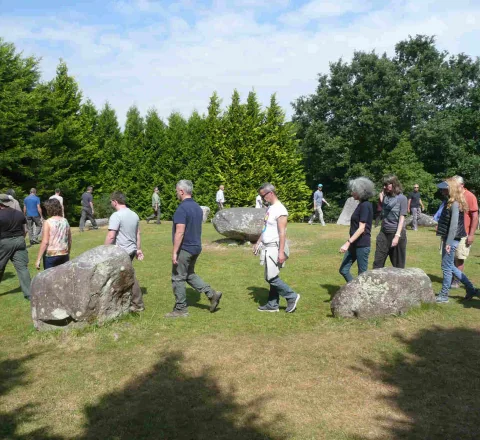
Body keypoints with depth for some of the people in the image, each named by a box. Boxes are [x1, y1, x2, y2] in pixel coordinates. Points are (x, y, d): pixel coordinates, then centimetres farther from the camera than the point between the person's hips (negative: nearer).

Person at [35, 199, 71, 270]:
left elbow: (45, 242, -14)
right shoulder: (65, 221, 5)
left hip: (50, 255, -4)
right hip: (64, 255, 4)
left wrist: (38, 259, -11)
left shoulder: (48, 222, -10)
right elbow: (69, 240, 12)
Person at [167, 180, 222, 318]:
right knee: (190, 274, 22)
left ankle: (180, 309, 12)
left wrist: (174, 252, -20)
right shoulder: (197, 207, 9)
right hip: (196, 247, 9)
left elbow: (180, 232, -23)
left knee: (178, 278, 4)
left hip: (185, 249, -9)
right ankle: (212, 294, 14)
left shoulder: (182, 208, -19)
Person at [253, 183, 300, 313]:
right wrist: (258, 243, 21)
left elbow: (282, 232, -22)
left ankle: (292, 297, 7)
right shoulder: (270, 208, 13)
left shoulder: (280, 210, -17)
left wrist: (281, 252, -25)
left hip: (275, 248, -9)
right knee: (272, 277, 13)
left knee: (271, 278, -7)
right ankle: (272, 305, 20)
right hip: (268, 247, 9)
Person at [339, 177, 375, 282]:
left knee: (362, 273, 1)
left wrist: (348, 242, -24)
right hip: (355, 244, 9)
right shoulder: (361, 205, 12)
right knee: (343, 270, 10)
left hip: (362, 245, -9)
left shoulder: (365, 205, -16)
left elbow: (361, 229, -21)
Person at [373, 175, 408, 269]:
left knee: (398, 265, 6)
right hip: (384, 233, 5)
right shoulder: (385, 197, 9)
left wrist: (397, 236, -17)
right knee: (378, 262, 3)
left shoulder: (402, 198, -7)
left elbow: (402, 218, -12)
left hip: (396, 233, -5)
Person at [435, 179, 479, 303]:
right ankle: (471, 289, 25)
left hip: (452, 240, -10)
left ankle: (444, 296, 10)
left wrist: (448, 242, -21)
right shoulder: (451, 202, 11)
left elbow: (454, 224, -21)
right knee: (450, 267, 17)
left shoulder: (455, 204, -17)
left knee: (447, 267, 0)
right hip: (448, 238, 10)